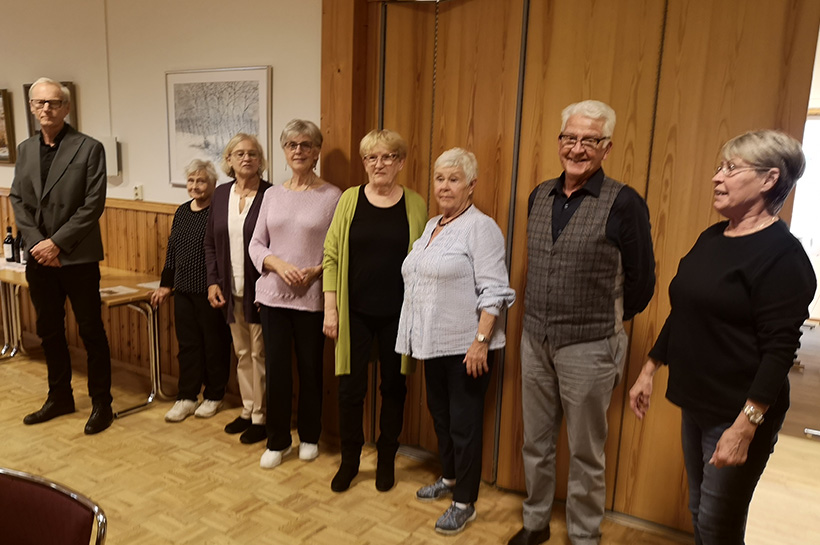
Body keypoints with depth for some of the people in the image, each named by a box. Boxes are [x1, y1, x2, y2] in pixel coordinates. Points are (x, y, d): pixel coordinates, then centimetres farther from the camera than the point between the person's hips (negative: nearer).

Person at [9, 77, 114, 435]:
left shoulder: (89, 148, -6)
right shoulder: (25, 149, 10)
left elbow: (93, 205, -12)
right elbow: (17, 200, 8)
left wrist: (57, 242, -14)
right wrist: (37, 243, -7)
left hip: (78, 258, -5)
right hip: (39, 258, 5)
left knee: (91, 332, 3)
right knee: (49, 332, 15)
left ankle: (101, 403, 15)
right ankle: (59, 397, 31)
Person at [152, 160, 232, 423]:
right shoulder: (181, 212, 10)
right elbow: (171, 251, 17)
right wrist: (165, 284, 17)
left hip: (210, 292, -6)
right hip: (184, 291, 6)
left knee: (215, 345, 6)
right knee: (187, 344, 11)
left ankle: (213, 396, 21)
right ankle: (186, 398, 22)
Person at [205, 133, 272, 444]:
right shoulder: (221, 194, 8)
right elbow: (210, 243, 13)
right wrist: (213, 281, 4)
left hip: (259, 291, -6)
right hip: (231, 291, 6)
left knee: (259, 354, 3)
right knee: (242, 353, 16)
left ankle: (260, 417, 17)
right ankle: (248, 410, 31)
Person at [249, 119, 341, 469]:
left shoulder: (331, 196, -4)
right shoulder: (272, 194, 8)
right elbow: (256, 245, 7)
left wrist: (316, 271, -20)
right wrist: (279, 264, -10)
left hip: (312, 298, -3)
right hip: (274, 295, 3)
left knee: (310, 368, 10)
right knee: (276, 369, 7)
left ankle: (309, 437, 31)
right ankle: (277, 441, 24)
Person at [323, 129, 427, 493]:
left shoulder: (415, 205, 0)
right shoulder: (350, 200, 0)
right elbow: (331, 257, 0)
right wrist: (330, 309, -5)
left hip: (397, 313, 0)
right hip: (355, 312, 0)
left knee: (393, 387, 12)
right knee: (350, 388, 5)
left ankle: (386, 460, 32)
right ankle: (349, 460, 27)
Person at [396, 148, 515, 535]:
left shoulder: (481, 228, -12)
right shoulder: (431, 226, 13)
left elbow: (493, 291, -17)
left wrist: (481, 341, -23)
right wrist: (417, 336, 18)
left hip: (465, 346, -8)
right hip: (434, 343, 8)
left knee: (464, 423, 3)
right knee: (440, 415, 19)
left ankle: (464, 503, 18)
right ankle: (449, 479, 39)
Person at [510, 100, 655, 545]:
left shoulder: (624, 203, -12)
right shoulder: (539, 196, 5)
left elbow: (641, 280, -4)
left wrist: (608, 324, 6)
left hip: (588, 348, -5)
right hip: (535, 341, 5)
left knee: (585, 454, 11)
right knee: (535, 443, 18)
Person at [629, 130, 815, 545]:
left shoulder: (782, 255, -15)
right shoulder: (712, 238, 8)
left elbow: (780, 350, -19)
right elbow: (682, 315, 15)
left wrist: (745, 426, -23)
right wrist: (649, 370, 15)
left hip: (737, 412, -7)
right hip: (695, 403, 7)